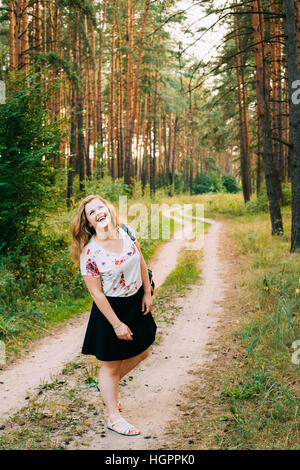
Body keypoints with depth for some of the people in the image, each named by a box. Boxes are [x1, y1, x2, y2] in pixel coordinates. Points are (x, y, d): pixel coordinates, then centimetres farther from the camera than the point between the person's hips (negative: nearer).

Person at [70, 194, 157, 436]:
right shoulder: (89, 253, -24)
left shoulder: (127, 232, -9)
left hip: (136, 302, 6)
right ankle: (114, 417, 26)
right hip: (112, 309, -6)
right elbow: (96, 293, -19)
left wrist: (147, 293, 5)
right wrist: (117, 324, -16)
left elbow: (141, 261, 6)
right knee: (111, 365, 9)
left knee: (141, 353, 22)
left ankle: (109, 387, 45)